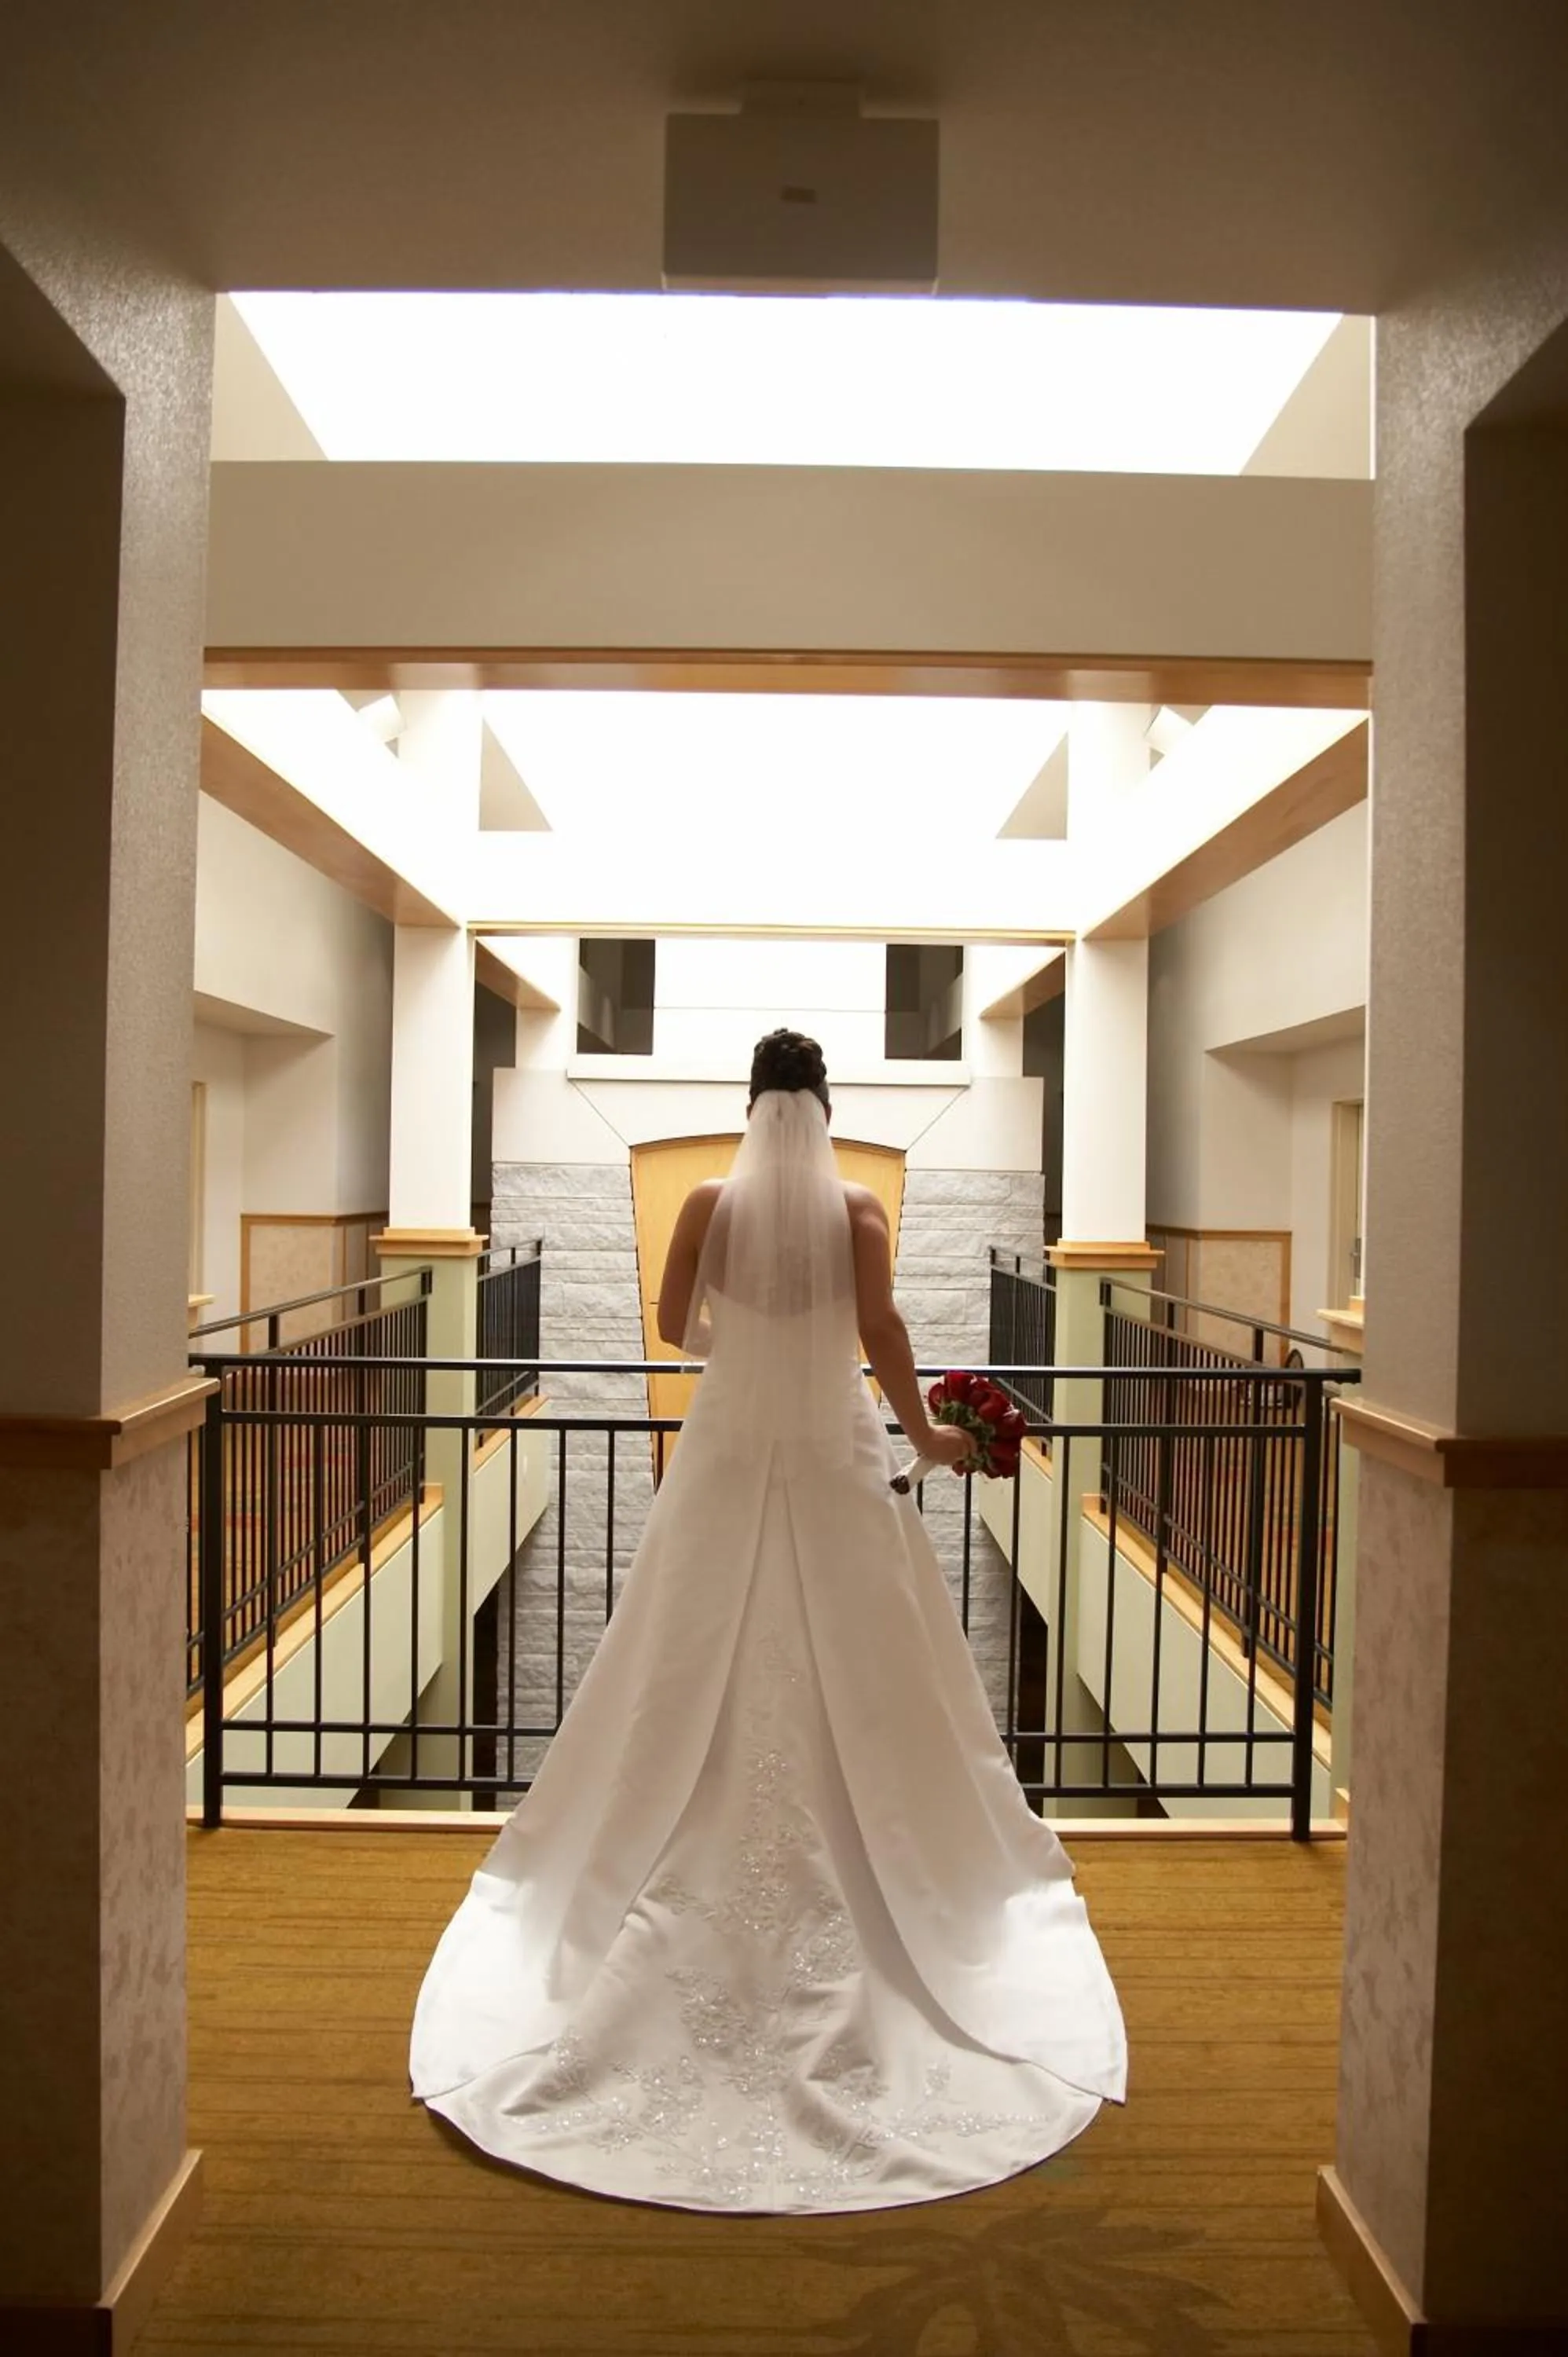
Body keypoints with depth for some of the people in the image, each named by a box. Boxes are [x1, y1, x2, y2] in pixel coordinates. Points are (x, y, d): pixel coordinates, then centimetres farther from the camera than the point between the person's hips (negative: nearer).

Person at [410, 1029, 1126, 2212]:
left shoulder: (709, 1205, -4)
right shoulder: (859, 1209, -7)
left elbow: (675, 1322, 3)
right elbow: (881, 1331, -12)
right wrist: (926, 1429, 1)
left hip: (729, 1448, 1)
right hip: (835, 1450, -1)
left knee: (703, 1672, 10)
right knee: (852, 1676, 9)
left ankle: (705, 1892, 19)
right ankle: (887, 1880, 17)